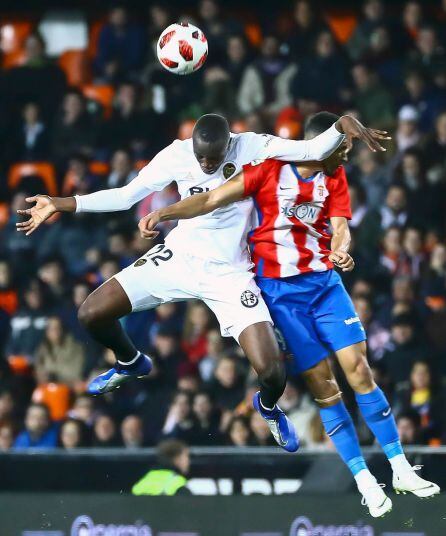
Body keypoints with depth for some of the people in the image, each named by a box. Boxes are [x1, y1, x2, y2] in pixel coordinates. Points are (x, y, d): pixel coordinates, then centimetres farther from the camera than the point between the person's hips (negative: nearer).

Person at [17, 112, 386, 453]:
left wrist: (343, 125, -44)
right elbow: (124, 196, -2)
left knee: (272, 372, -18)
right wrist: (60, 204, -7)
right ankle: (132, 364, 29)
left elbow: (313, 150, -24)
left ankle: (269, 408, 23)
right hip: (179, 257, 3)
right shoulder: (176, 156, -10)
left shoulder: (251, 148, -16)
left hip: (229, 272, -3)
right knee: (92, 315, -7)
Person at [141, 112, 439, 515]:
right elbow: (213, 199, -7)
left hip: (324, 281, 3)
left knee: (359, 368, -5)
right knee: (322, 383, -5)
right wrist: (164, 213, -19)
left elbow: (339, 226, -3)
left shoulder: (334, 177, 6)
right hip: (280, 289, -3)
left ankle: (401, 470, 1)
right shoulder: (270, 167, -7)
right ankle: (365, 481, 0)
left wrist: (341, 251, -26)